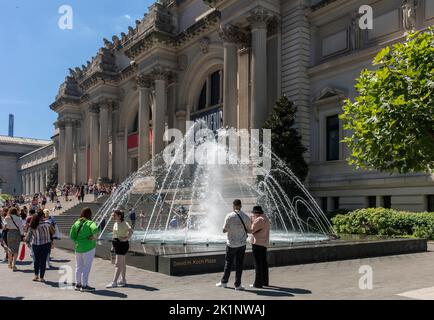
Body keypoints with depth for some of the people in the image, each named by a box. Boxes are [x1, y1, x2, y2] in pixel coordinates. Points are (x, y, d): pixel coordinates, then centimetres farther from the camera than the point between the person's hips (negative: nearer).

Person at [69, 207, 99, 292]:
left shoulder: (76, 223, 5)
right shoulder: (90, 223, -12)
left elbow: (71, 236, 5)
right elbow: (95, 229, -33)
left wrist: (77, 241, 14)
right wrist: (94, 237, -17)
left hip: (78, 247, 6)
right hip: (88, 247, -6)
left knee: (78, 266, 16)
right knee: (87, 267, 2)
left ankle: (78, 284, 25)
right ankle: (84, 286, 6)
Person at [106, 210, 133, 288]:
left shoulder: (124, 223, -17)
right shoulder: (116, 223, 10)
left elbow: (131, 230, -32)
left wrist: (126, 239, -27)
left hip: (122, 244, -9)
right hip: (117, 244, 9)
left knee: (118, 264, -8)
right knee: (122, 263, 15)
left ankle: (114, 282, -6)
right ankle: (123, 280, 23)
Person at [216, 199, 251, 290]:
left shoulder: (229, 216, -10)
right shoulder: (246, 217, -2)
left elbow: (224, 230, -8)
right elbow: (249, 231, 4)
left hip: (231, 243, -1)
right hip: (242, 243, 2)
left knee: (228, 263, 11)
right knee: (239, 264, 6)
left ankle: (224, 282, 21)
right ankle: (237, 284, 9)